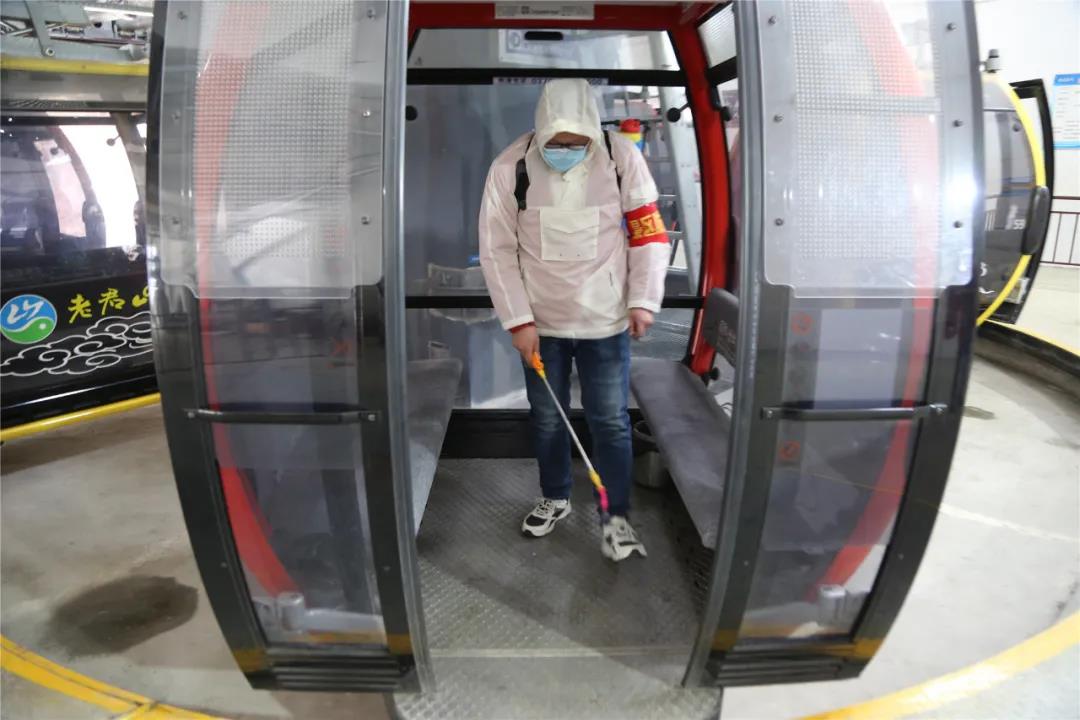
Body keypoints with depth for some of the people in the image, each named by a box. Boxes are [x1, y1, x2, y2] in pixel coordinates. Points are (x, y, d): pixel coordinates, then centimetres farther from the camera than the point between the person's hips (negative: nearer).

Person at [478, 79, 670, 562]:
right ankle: (554, 498, 38)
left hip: (605, 319, -1)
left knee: (610, 421, 4)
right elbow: (497, 250, -6)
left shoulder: (622, 158, -10)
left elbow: (648, 233, -2)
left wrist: (643, 300, -8)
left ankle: (617, 518, 19)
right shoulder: (510, 167, -12)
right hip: (540, 321, 1)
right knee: (547, 417, 16)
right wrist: (518, 319, -8)